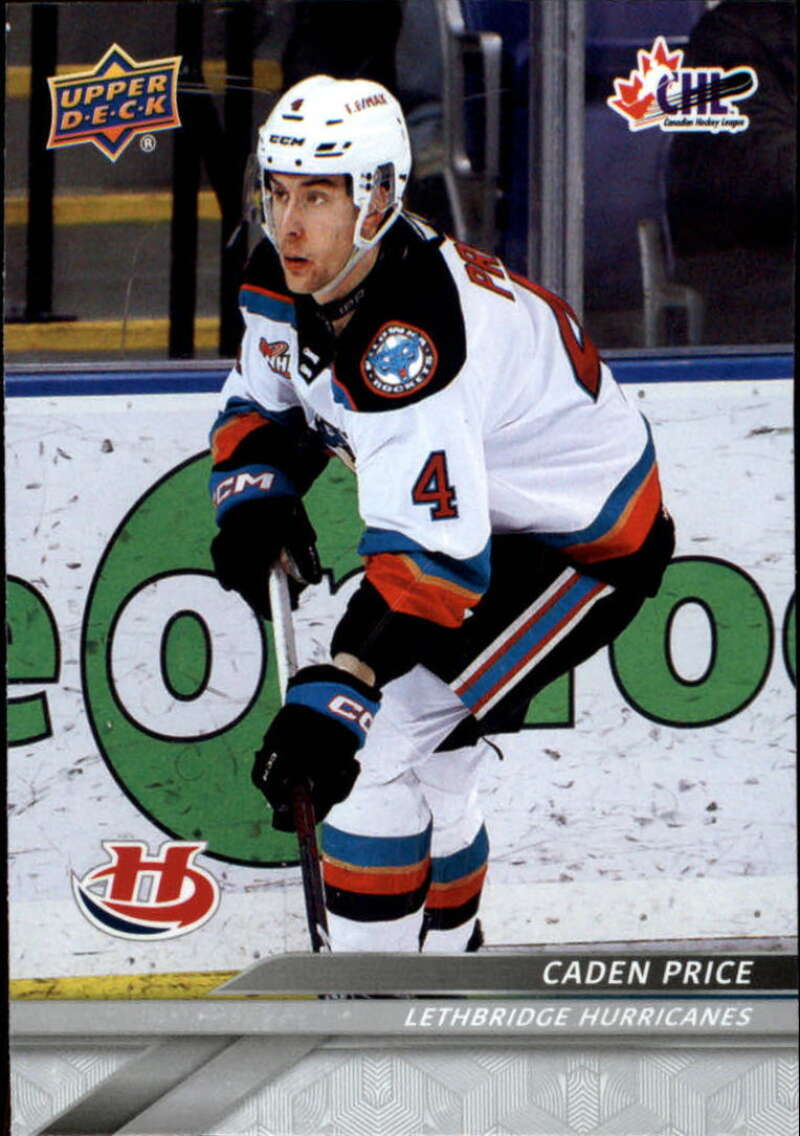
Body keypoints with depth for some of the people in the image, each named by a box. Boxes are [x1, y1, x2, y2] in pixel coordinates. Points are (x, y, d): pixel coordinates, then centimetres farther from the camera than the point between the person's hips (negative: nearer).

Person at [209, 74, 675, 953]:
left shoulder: (408, 338, -37)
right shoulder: (283, 281, -9)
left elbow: (429, 553, -44)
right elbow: (262, 402, 11)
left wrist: (334, 695, -51)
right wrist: (253, 497, -11)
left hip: (591, 550, -9)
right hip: (485, 515, 9)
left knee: (375, 743, -17)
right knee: (425, 763, 16)